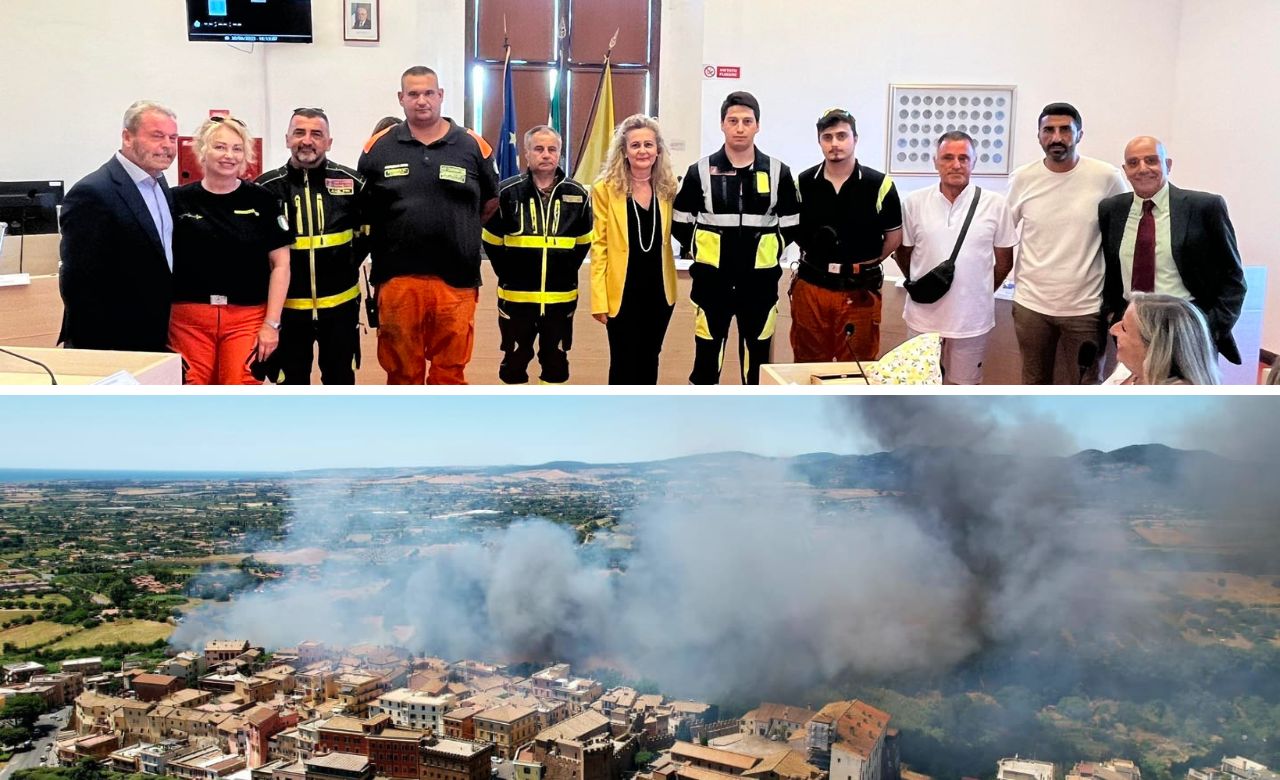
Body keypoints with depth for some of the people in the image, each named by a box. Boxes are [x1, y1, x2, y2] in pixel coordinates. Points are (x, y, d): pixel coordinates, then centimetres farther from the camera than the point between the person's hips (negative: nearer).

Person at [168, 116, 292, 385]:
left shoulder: (262, 200, 4)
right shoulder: (178, 201, 5)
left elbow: (280, 264, 3)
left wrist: (272, 322, -3)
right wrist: (161, 324, 2)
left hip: (248, 317, -1)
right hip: (188, 319, 1)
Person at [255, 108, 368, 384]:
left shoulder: (351, 183, -4)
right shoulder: (266, 187, -5)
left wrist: (350, 262, 3)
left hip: (340, 303, 1)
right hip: (287, 305, 0)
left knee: (340, 378, 14)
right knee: (292, 380, 11)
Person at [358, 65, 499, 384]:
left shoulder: (472, 146, 3)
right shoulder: (378, 147, 4)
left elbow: (491, 202, 13)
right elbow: (360, 207, 12)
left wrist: (458, 232, 9)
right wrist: (399, 233, 7)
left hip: (456, 280, 0)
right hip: (397, 278, 0)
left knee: (450, 370, 8)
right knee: (402, 371, 10)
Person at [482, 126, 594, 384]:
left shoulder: (577, 194, 0)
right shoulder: (506, 192, -7)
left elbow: (583, 242, 11)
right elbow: (492, 241, 2)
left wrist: (565, 273, 6)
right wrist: (509, 276, 1)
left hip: (561, 297, 2)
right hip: (516, 296, -2)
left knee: (556, 361, 12)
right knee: (515, 360, 10)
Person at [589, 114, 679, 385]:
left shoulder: (668, 188, 4)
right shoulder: (606, 188, -6)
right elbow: (599, 246, -6)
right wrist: (599, 298, -10)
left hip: (659, 290, 4)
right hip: (623, 291, -4)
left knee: (648, 363, 14)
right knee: (624, 365, 2)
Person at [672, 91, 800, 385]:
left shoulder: (778, 172, 1)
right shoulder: (701, 171, -2)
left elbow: (792, 225, 8)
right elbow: (679, 222, 5)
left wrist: (769, 251, 3)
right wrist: (699, 250, 2)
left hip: (760, 282, 1)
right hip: (712, 281, -1)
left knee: (757, 360, 10)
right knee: (706, 358, 6)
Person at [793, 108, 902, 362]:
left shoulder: (880, 185, -5)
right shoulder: (802, 184, 2)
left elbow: (894, 236, 5)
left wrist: (867, 264, 3)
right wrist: (817, 258, 8)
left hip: (860, 291, -2)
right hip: (810, 287, 2)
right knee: (808, 367, 11)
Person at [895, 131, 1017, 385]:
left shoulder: (995, 204, -4)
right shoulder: (914, 202, -3)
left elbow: (1004, 261, 5)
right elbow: (902, 252, 8)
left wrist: (981, 293, 10)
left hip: (972, 318, -1)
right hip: (923, 316, 1)